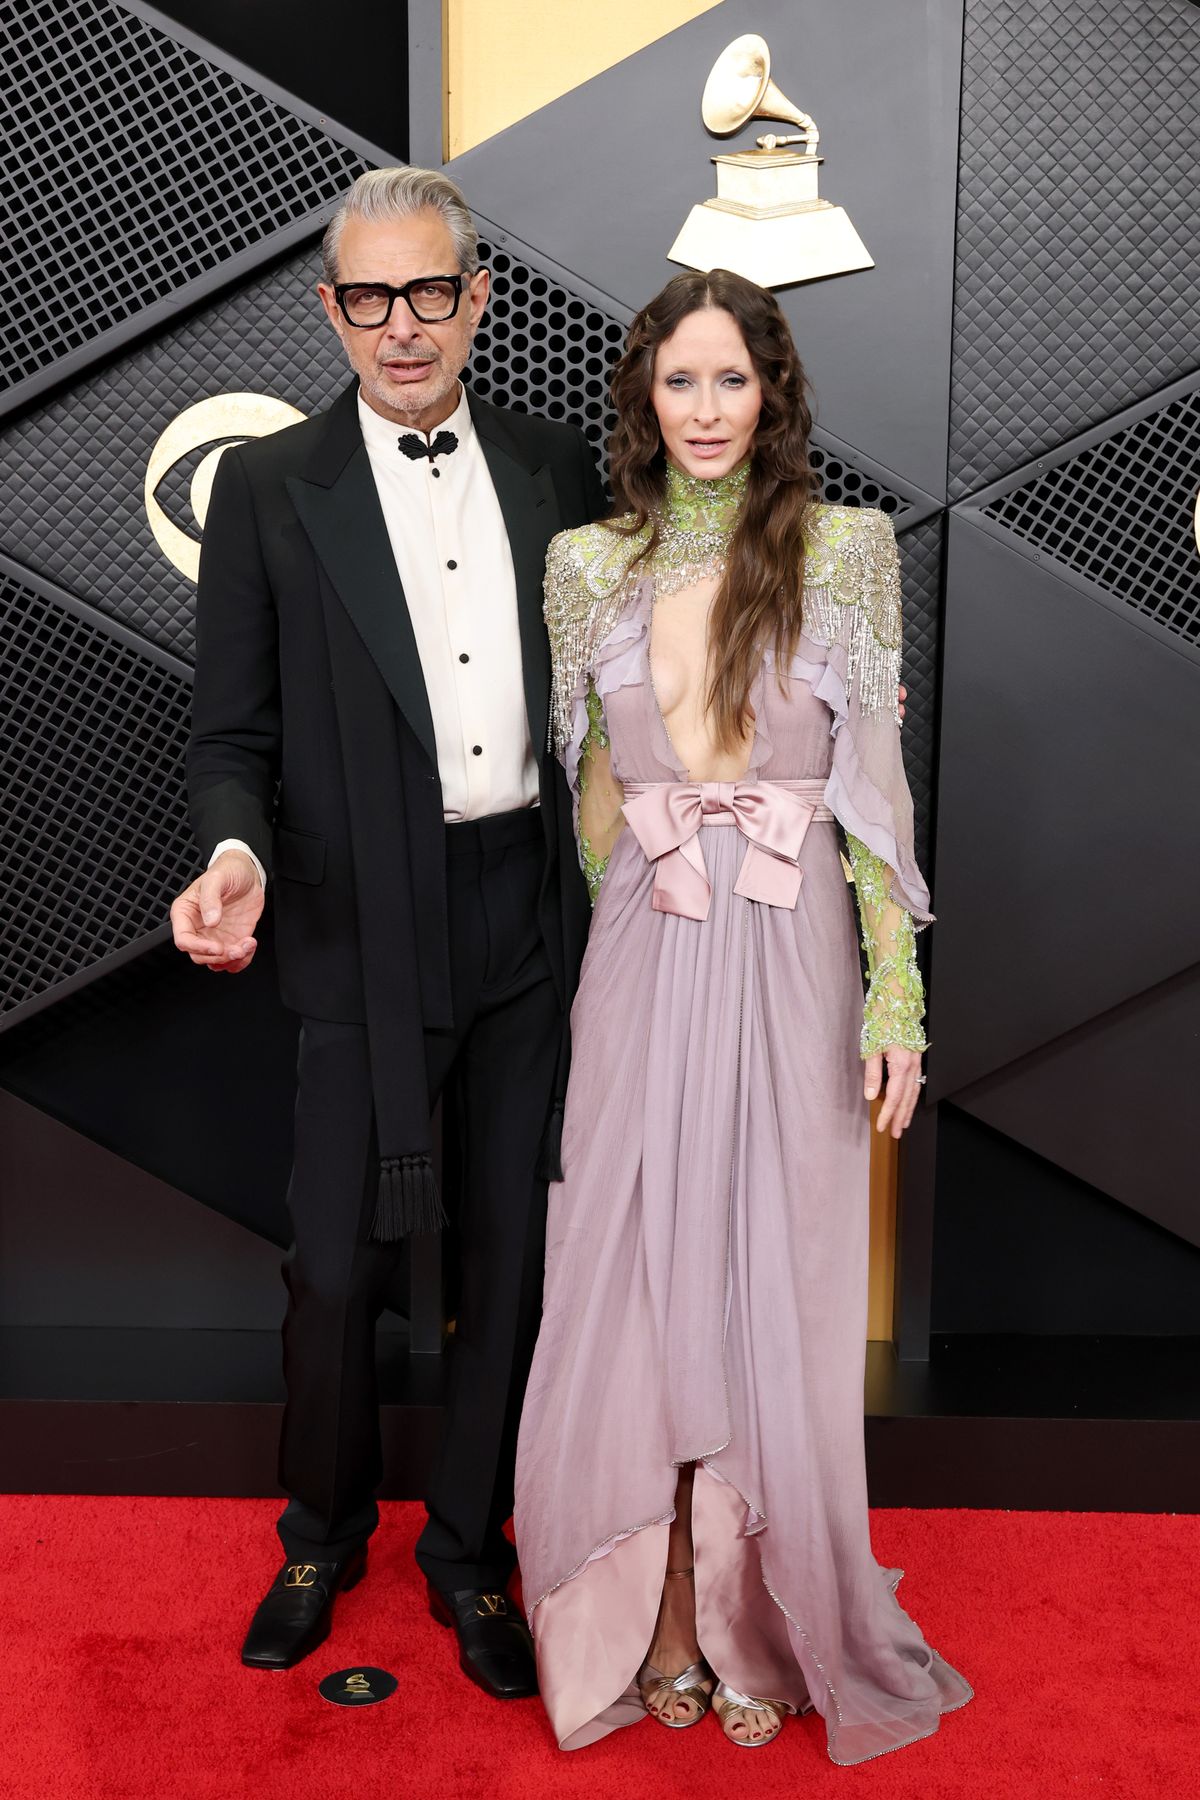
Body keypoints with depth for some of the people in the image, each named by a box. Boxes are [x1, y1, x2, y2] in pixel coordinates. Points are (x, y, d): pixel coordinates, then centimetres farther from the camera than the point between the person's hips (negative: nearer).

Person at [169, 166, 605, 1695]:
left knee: (510, 1251, 12)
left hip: (534, 919, 3)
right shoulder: (268, 488, -2)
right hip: (371, 926, -2)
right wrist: (235, 854, -22)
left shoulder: (555, 466, 7)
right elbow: (235, 732, -3)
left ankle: (468, 1551, 34)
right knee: (336, 1265, 6)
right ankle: (320, 1540, 35)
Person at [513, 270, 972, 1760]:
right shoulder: (591, 564, 6)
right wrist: (609, 951, 8)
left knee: (777, 1288, 7)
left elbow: (877, 783, -1)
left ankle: (759, 1619, 27)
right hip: (641, 965, 2)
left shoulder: (845, 549, 1)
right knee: (637, 1278, 7)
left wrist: (896, 986, -6)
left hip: (791, 964, -1)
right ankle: (662, 1617, 26)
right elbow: (592, 786, 11)